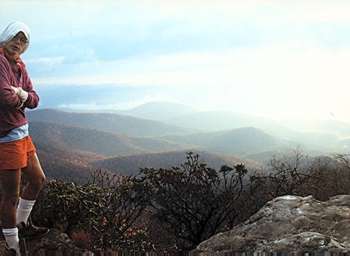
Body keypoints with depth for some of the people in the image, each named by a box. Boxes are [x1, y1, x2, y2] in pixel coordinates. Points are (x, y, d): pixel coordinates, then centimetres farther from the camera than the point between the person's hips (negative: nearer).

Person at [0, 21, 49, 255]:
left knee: (38, 180, 22)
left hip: (22, 133, 9)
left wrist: (22, 94, -14)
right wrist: (21, 98, -6)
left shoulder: (19, 66, 12)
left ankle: (22, 225, 40)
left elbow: (34, 100, 8)